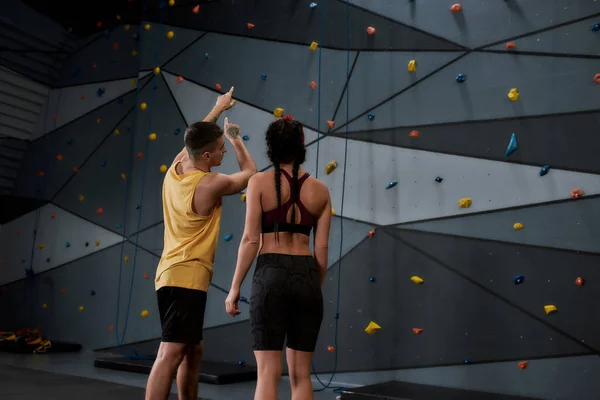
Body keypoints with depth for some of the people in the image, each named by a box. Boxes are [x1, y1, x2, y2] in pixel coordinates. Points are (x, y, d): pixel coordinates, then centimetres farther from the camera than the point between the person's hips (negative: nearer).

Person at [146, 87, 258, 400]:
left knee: (193, 350, 19)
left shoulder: (175, 170, 7)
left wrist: (218, 108, 39)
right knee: (171, 354, -13)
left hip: (172, 274, 10)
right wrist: (236, 138, 16)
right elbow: (250, 173, 3)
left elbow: (196, 137, 27)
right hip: (187, 278, -10)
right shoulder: (210, 184, -15)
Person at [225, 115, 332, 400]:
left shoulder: (260, 182, -1)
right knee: (301, 375, 12)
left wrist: (235, 287, 0)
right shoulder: (320, 190, 8)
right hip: (307, 278, 3)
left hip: (271, 276, -3)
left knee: (268, 373, 1)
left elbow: (251, 239, -6)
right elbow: (322, 249, 6)